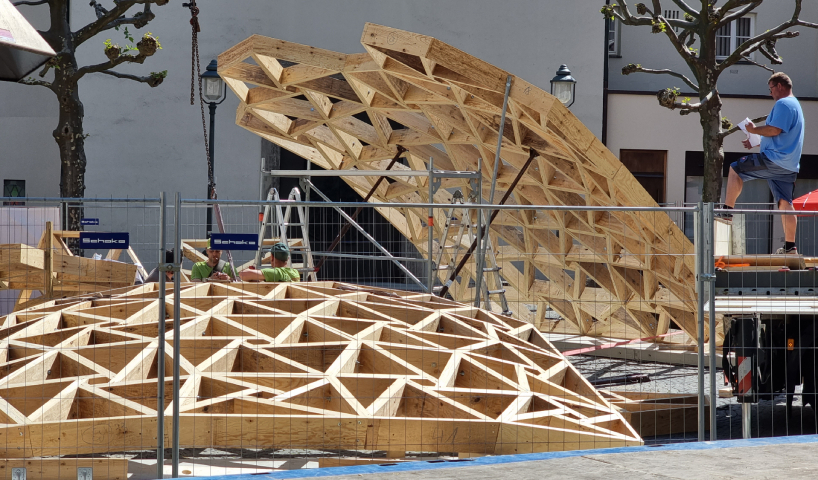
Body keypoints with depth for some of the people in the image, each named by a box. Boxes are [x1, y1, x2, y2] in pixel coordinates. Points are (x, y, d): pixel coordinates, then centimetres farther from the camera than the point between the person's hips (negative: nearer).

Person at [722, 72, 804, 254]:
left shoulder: (783, 104, -9)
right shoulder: (795, 105, 25)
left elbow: (774, 130, -21)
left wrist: (754, 129, -5)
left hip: (774, 159, -10)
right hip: (788, 165, 10)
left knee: (735, 169, -1)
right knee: (785, 203, 6)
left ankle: (727, 210, -5)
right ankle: (790, 246, 3)